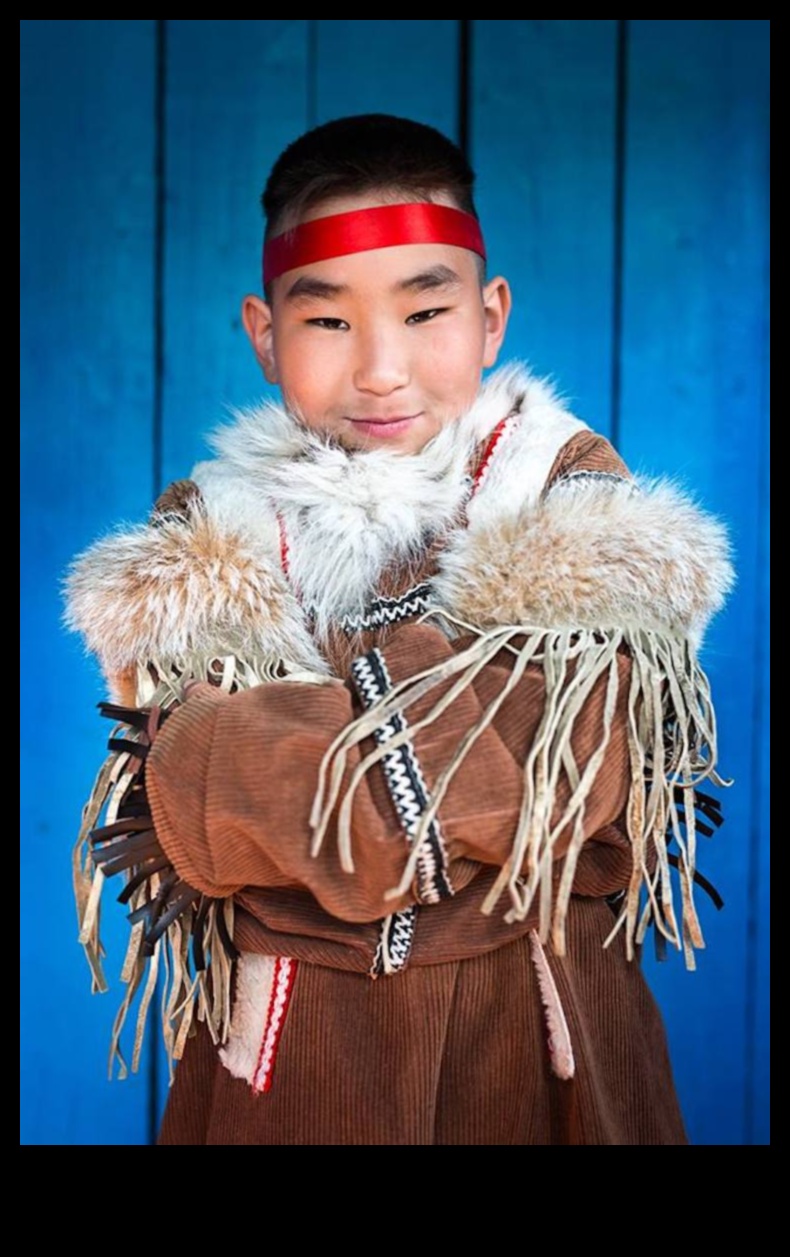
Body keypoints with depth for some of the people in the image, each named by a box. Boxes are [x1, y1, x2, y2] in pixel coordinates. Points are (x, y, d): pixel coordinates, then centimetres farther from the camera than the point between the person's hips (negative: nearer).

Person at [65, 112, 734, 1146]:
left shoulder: (581, 513, -5)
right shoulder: (204, 549, -2)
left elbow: (575, 763, -20)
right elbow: (188, 835, -14)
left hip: (532, 1034, 0)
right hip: (287, 1052, 1)